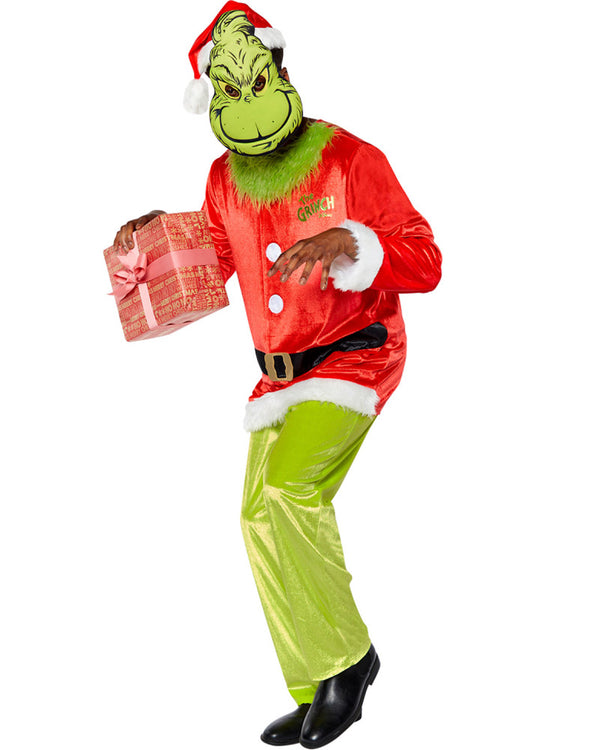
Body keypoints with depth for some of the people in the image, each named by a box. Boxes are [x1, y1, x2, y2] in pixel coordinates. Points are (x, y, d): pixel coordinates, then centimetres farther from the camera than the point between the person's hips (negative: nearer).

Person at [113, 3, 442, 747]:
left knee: (282, 497, -25)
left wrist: (345, 245, -34)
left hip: (354, 358, -7)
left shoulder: (350, 160, -14)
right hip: (280, 372, 7)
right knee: (267, 520, 5)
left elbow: (425, 264, -17)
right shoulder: (225, 180, 3)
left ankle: (346, 656, -3)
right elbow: (211, 267, 20)